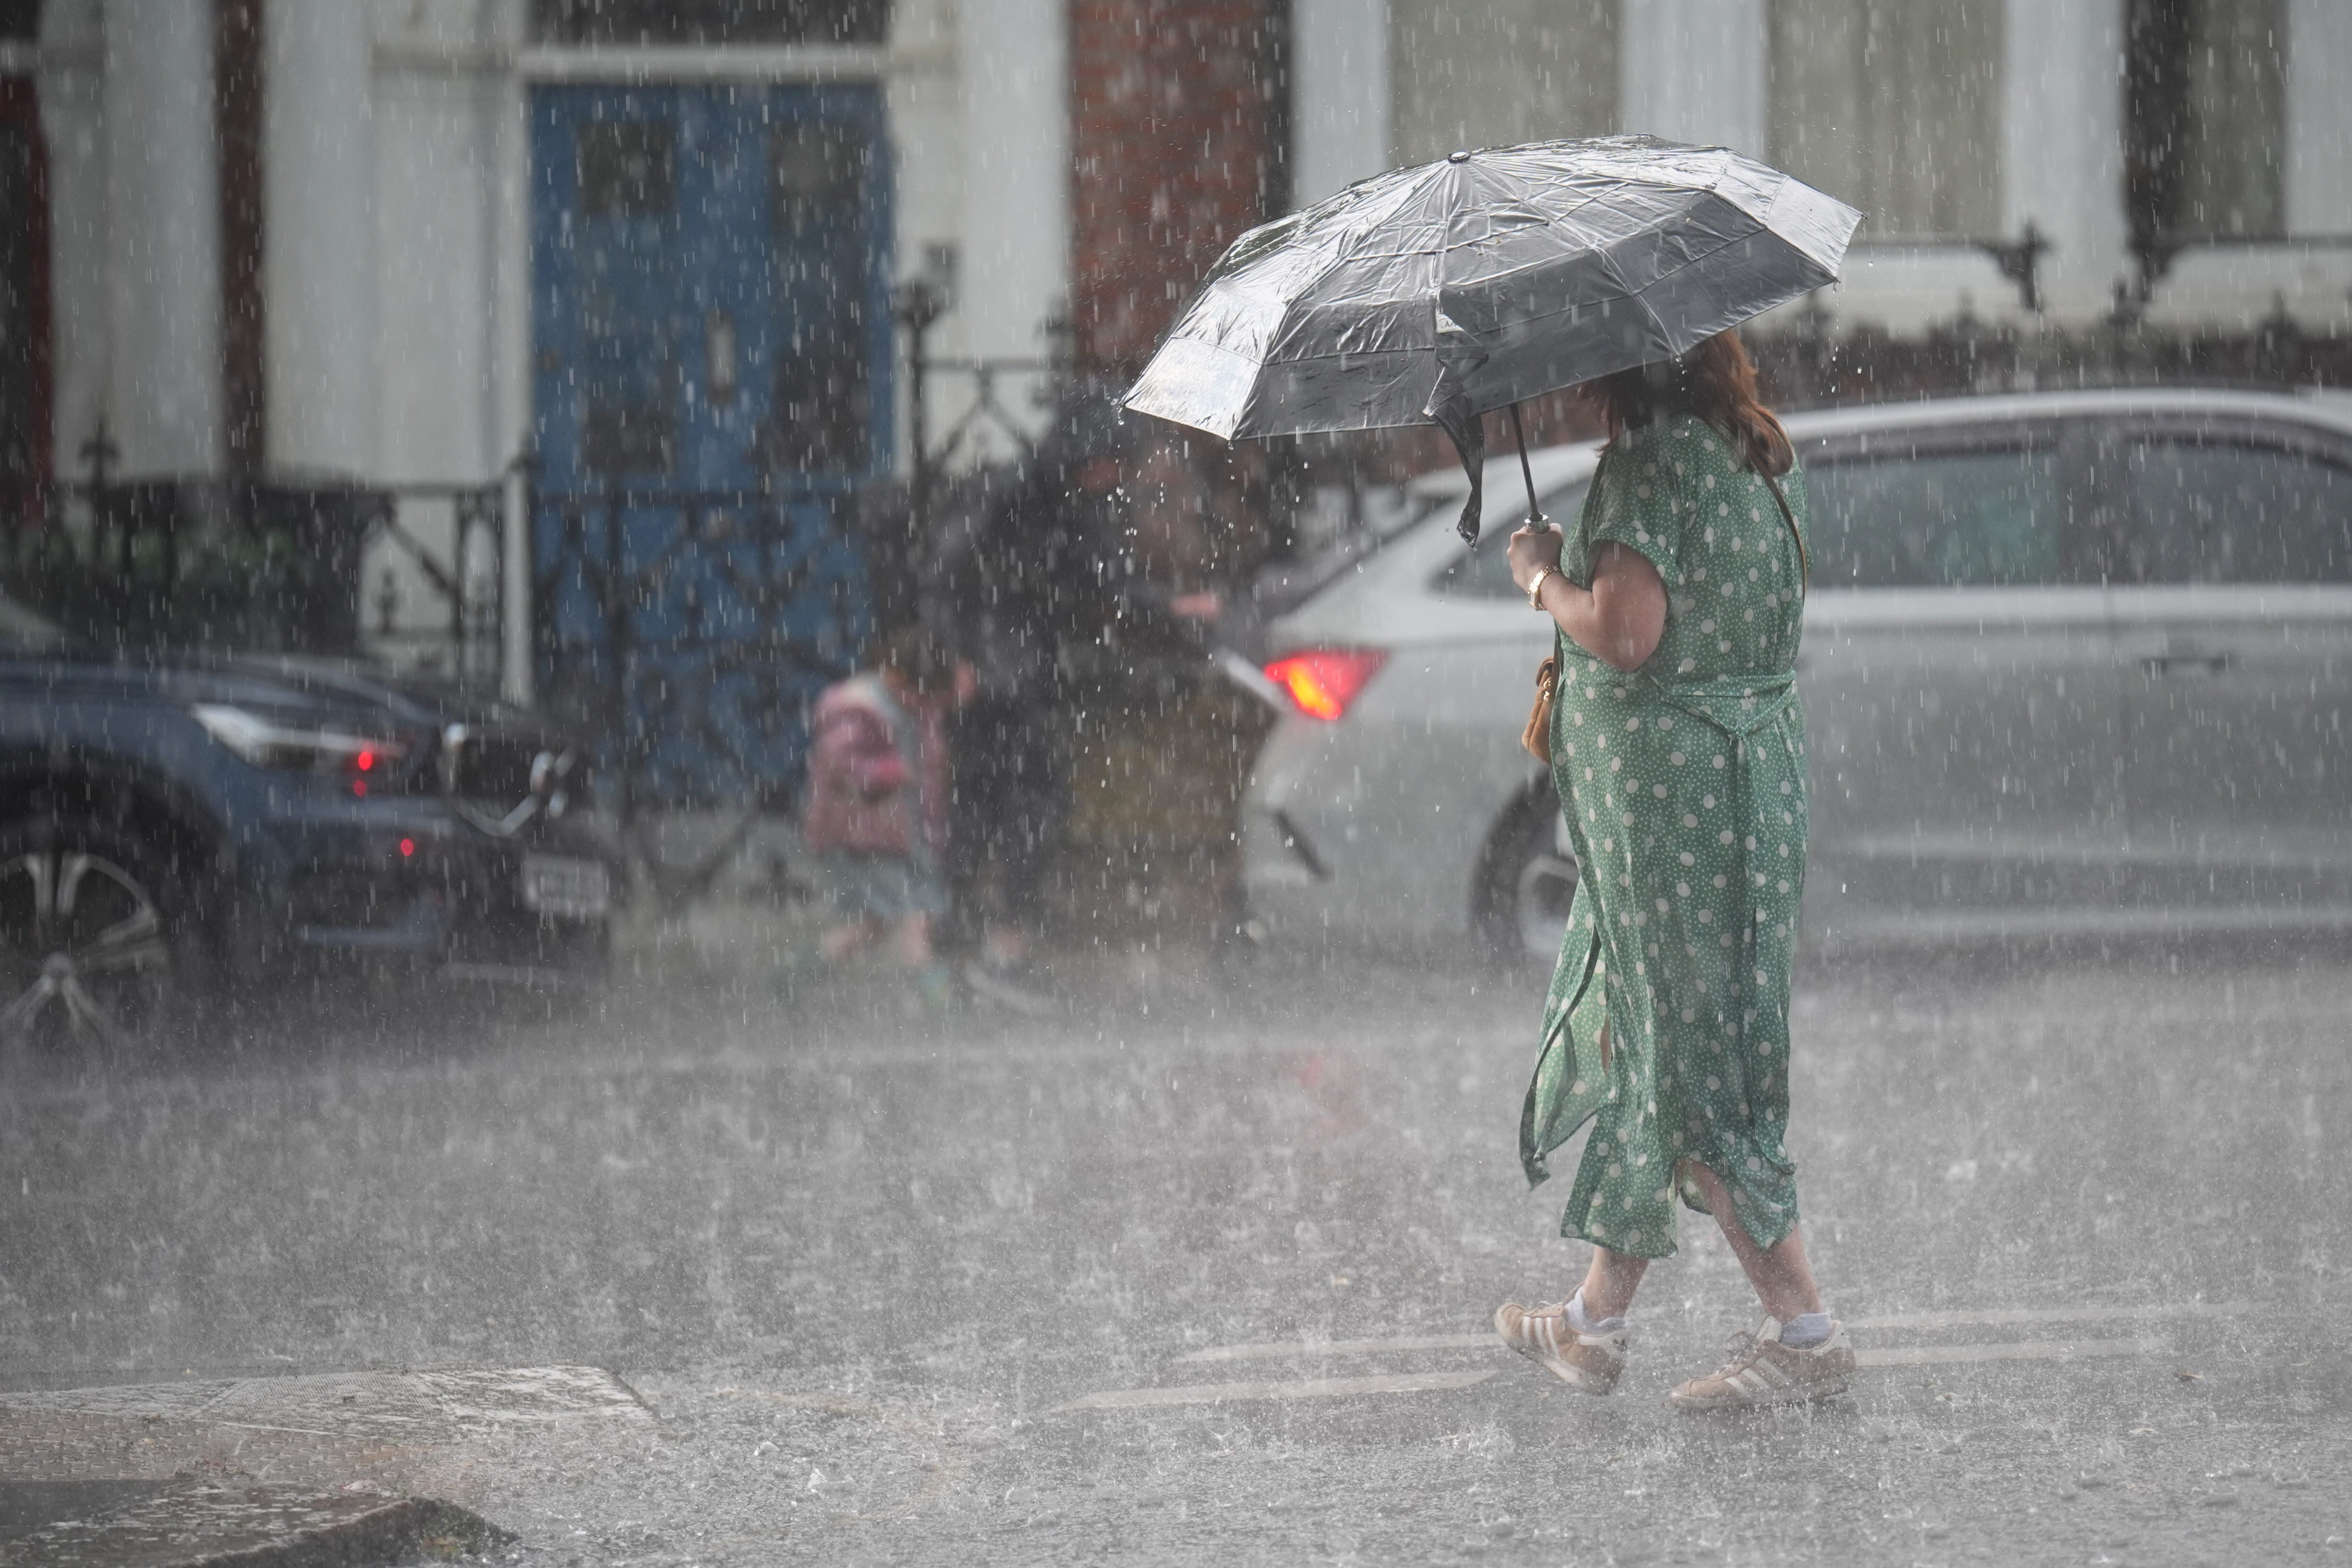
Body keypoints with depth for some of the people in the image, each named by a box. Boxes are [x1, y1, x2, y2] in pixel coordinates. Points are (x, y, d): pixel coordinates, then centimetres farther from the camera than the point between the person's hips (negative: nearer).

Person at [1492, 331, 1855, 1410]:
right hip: (1758, 765, 9)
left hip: (1668, 785, -9)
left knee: (1689, 1072, -4)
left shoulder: (1650, 460, -16)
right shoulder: (1762, 455, 12)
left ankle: (1804, 1334, -7)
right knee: (1643, 1046, 17)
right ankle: (1594, 1323, 26)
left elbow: (1626, 631, -26)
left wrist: (1543, 575, -7)